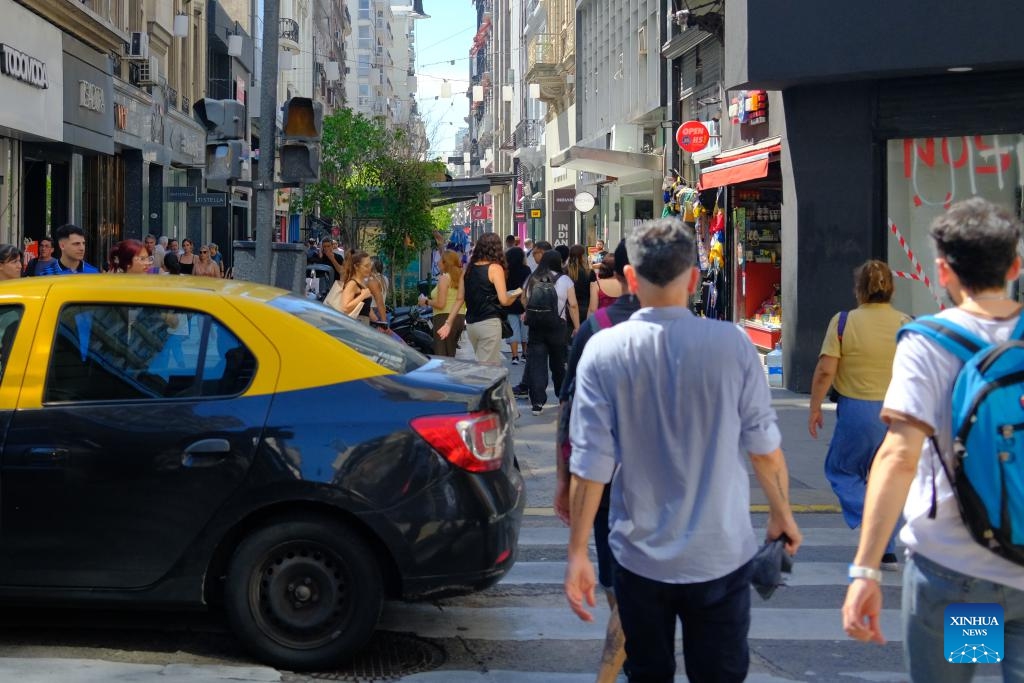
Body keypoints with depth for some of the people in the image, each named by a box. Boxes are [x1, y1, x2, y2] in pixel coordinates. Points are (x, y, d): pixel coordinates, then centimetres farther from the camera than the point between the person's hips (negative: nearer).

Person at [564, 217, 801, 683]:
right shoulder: (732, 344, -10)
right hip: (720, 554, 0)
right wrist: (782, 513, 14)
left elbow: (590, 464, -11)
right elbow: (764, 446, -3)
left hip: (639, 556, 0)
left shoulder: (603, 351, -11)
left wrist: (577, 552, -2)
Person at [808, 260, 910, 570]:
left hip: (857, 409, -4)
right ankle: (887, 552, 19)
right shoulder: (907, 324, 2)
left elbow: (825, 371, -11)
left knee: (840, 469, 15)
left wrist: (815, 408, 0)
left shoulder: (843, 322, -8)